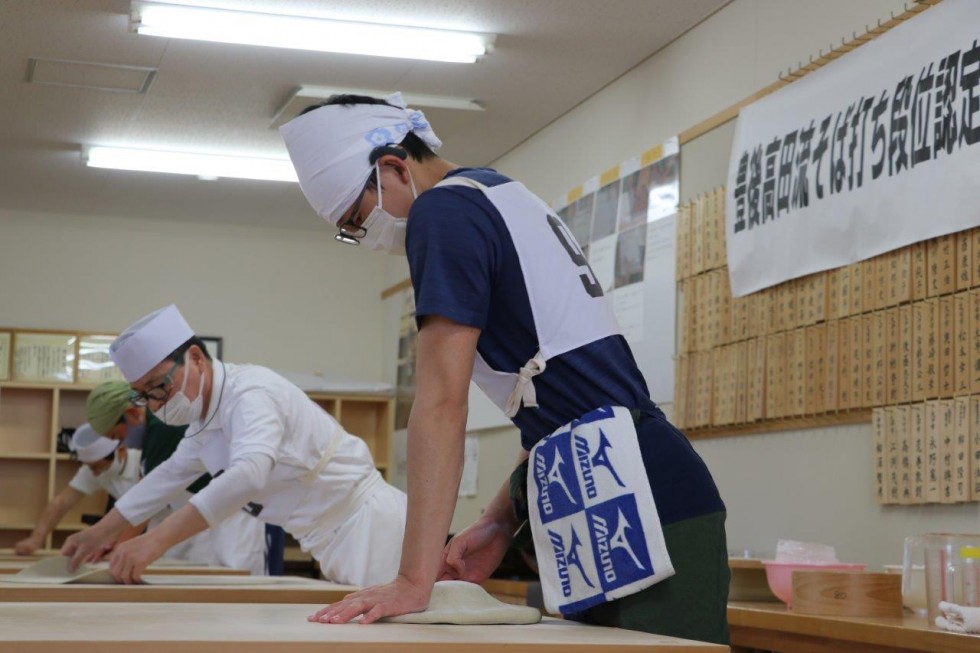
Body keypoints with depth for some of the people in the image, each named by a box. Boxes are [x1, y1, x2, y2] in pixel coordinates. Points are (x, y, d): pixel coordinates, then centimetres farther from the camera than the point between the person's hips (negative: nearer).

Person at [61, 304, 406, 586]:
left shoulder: (250, 393, -22)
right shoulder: (208, 412, 10)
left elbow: (249, 474, -40)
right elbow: (171, 473, 25)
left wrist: (155, 540, -44)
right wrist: (102, 531, 22)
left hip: (367, 521, -9)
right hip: (334, 538, 9)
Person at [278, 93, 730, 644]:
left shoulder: (445, 209, -8)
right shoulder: (500, 198, 21)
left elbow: (442, 402, -15)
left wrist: (413, 581, -15)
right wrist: (501, 521, 14)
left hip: (638, 512, -10)